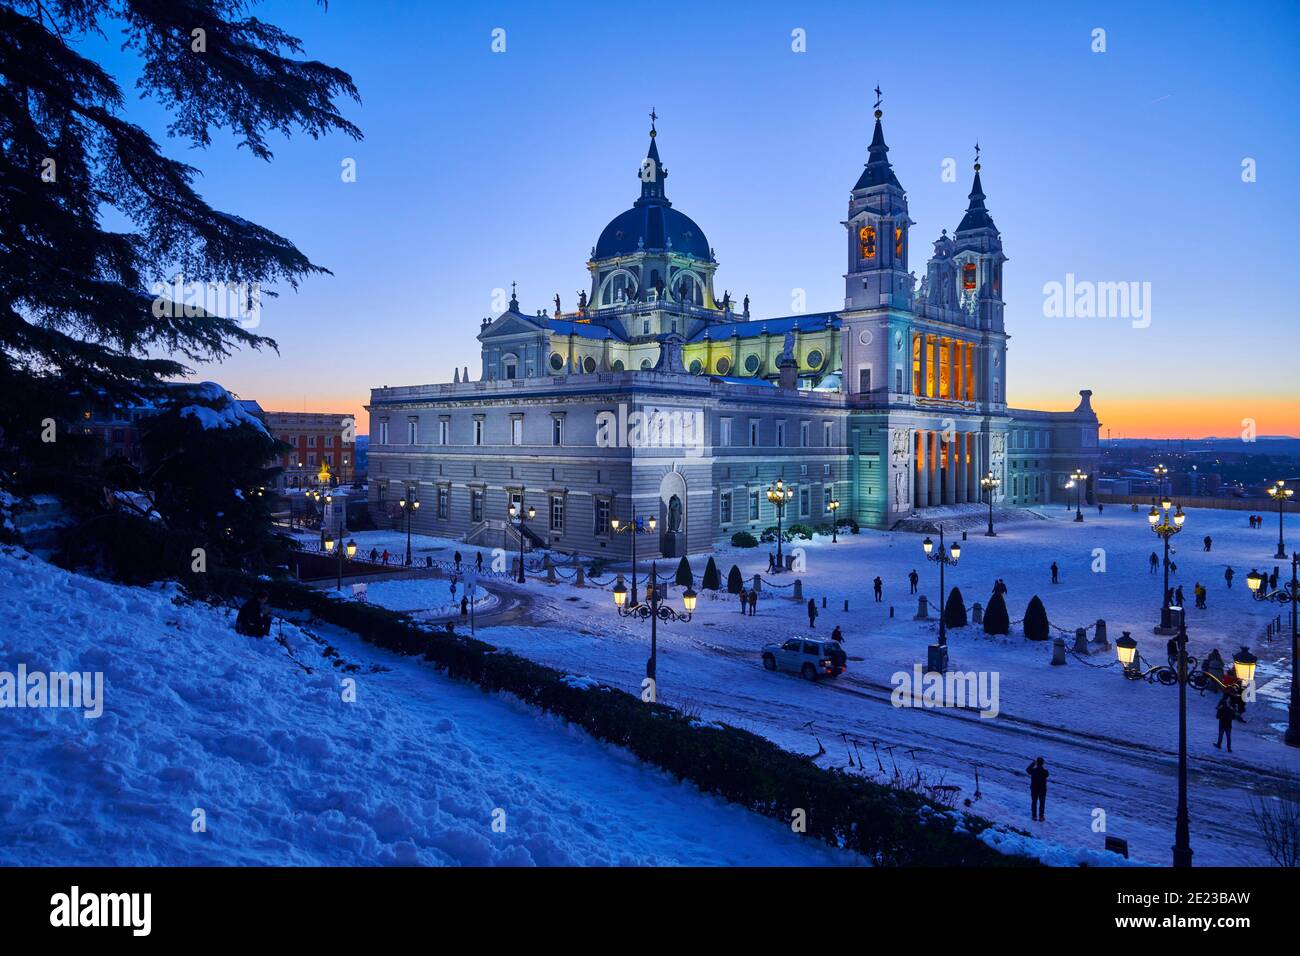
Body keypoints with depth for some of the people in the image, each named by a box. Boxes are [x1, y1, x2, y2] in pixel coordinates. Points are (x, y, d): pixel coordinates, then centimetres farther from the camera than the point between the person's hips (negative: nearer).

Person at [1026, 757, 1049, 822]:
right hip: (1042, 789, 0)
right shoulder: (1045, 771, -21)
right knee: (1042, 803, 15)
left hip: (1034, 789, 0)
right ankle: (1041, 817, 21)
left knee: (1034, 802, 15)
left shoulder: (1033, 770, -21)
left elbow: (1027, 769, 3)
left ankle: (1034, 816, 24)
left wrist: (1033, 763, 11)